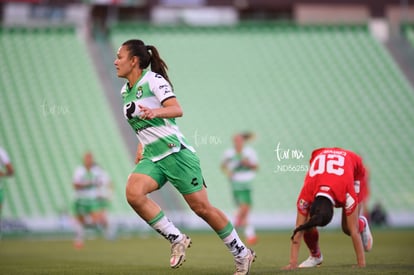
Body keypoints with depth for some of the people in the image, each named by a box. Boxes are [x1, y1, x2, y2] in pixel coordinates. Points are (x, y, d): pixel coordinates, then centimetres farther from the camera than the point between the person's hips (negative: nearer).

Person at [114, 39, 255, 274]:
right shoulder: (126, 91, 13)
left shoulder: (153, 80, -10)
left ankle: (242, 254, 12)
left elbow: (177, 109, -25)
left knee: (202, 208, -4)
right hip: (152, 157, 7)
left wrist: (154, 112, -43)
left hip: (175, 152, -7)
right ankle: (177, 240, -9)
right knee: (133, 193, -22)